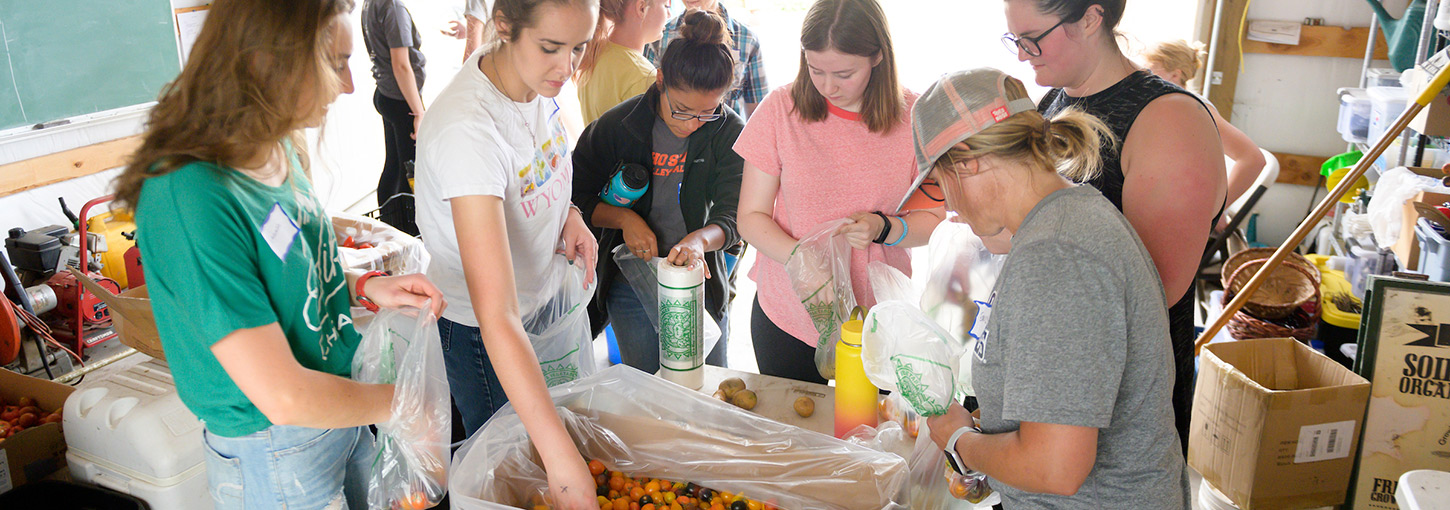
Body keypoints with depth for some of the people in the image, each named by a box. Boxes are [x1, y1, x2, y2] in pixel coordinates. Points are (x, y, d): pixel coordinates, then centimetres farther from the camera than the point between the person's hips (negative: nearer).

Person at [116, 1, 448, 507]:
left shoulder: (279, 151, -3)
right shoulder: (191, 195, -30)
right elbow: (284, 397, -30)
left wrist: (365, 287, -3)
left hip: (342, 403, 8)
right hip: (275, 455, -8)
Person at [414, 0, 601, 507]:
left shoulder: (537, 76, -14)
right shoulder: (467, 130, -38)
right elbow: (497, 319, -43)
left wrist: (567, 211, -8)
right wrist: (563, 460, -45)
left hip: (545, 294, 7)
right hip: (477, 330, -7)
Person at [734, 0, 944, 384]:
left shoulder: (913, 117, -7)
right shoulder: (781, 109, -8)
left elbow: (934, 219, 1)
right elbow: (751, 217, -5)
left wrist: (883, 228, -20)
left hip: (876, 321, 0)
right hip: (787, 314, 1)